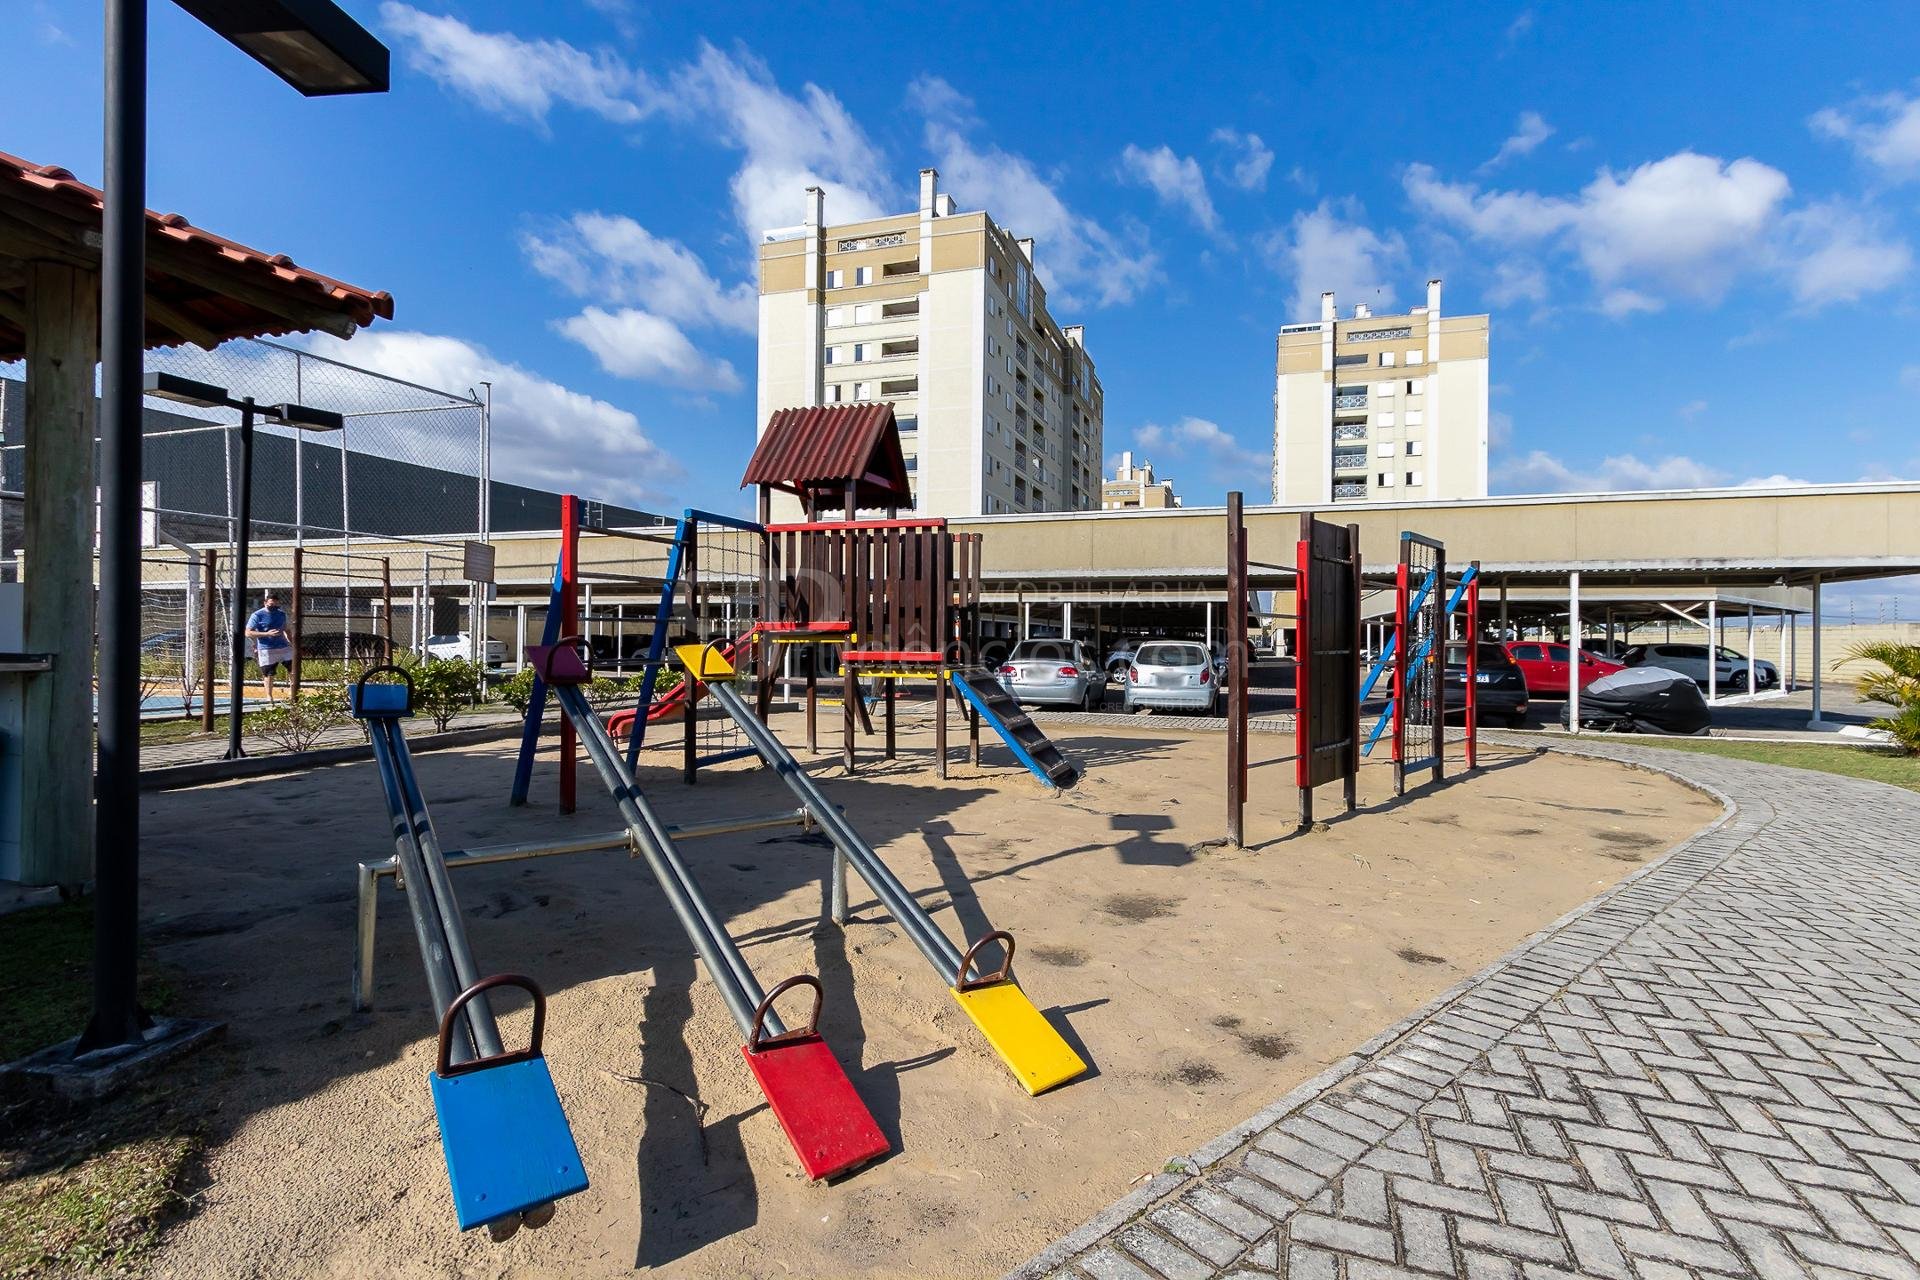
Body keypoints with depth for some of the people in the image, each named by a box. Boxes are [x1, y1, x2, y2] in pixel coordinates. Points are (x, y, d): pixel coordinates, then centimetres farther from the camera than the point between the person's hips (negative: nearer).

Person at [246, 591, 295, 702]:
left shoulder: (281, 614, 10)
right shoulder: (257, 615, -6)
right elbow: (248, 633, -9)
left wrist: (293, 643, 19)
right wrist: (267, 634, -20)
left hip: (283, 646, 4)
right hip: (266, 650, -4)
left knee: (293, 668, 2)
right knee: (269, 674, 1)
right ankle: (269, 696, 13)